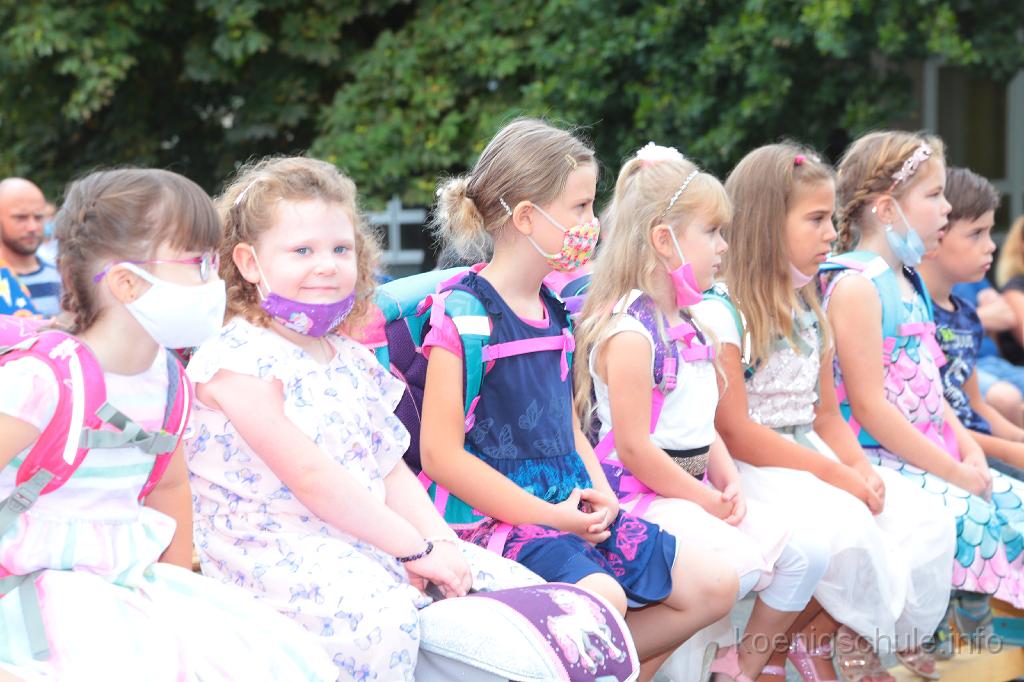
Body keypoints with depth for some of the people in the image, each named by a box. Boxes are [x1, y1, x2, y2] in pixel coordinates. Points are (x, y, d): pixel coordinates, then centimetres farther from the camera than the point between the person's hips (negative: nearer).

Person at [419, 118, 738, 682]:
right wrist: (546, 516, -18)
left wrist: (600, 495, 2)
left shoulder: (554, 313, 14)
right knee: (602, 596, -34)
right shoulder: (464, 313, -13)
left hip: (571, 508, 9)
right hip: (498, 516, -9)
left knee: (714, 584, 1)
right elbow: (442, 455, -17)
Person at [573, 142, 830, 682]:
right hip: (639, 494, -9)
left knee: (806, 553, -1)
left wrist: (729, 483, 2)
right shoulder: (628, 332, -15)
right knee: (739, 562, -30)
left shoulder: (689, 328, 16)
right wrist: (706, 501, -14)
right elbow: (633, 446, -19)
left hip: (696, 489, 10)